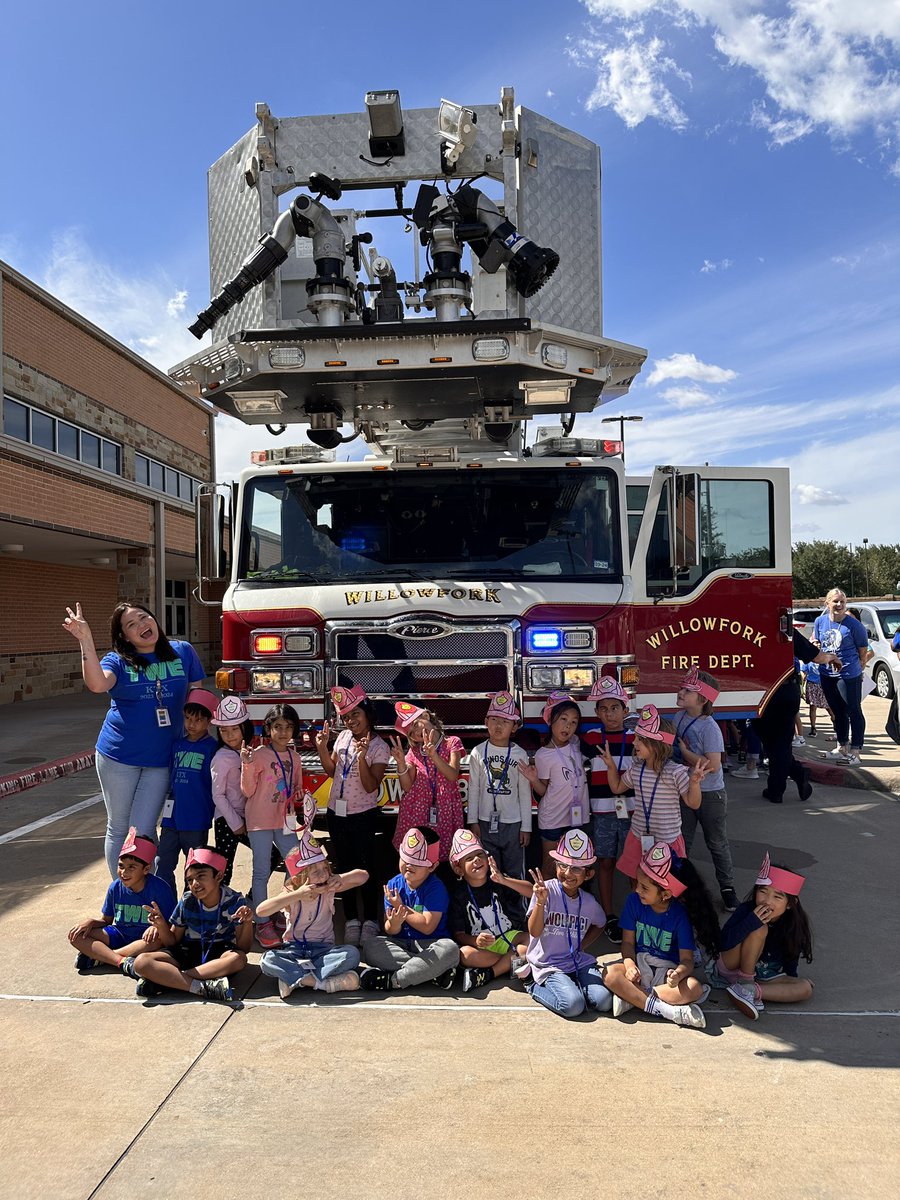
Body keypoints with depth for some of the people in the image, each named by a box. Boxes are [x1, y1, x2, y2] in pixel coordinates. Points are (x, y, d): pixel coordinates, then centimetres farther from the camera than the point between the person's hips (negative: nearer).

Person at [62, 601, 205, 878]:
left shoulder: (183, 652, 0)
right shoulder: (118, 661, -5)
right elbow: (97, 684, -27)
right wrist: (86, 641, -34)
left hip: (162, 760, 0)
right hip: (119, 756, 0)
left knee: (143, 832, 2)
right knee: (118, 829, 12)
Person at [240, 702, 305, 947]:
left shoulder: (294, 757, 7)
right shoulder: (259, 755, -11)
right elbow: (248, 791, -11)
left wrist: (300, 794, -3)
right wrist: (247, 765, -25)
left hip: (284, 820, 6)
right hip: (260, 820, -6)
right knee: (262, 872, 1)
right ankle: (262, 924, 10)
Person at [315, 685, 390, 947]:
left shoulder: (379, 747, -14)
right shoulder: (343, 737, 1)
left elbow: (371, 786, -20)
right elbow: (331, 771, 11)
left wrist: (362, 756, -32)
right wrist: (322, 747, -5)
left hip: (363, 816, -5)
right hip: (337, 813, 5)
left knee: (366, 869, 4)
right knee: (344, 868, 14)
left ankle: (370, 920, 20)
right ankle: (351, 919, 26)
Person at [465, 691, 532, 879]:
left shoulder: (520, 755, -3)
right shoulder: (478, 752, -2)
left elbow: (525, 793, 1)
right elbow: (473, 788, 2)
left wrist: (526, 827, 0)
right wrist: (472, 821, 0)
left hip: (513, 823, 0)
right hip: (486, 822, 1)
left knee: (515, 872, 7)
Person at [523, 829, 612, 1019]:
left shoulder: (588, 902, 1)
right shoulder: (546, 890, -13)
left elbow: (599, 924, 26)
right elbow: (535, 932, -20)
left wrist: (582, 945, 10)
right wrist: (540, 902, -36)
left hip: (579, 961, 4)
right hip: (549, 965, -4)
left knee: (604, 1001, -18)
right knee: (573, 1005, -26)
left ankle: (571, 985, 9)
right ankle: (537, 988, 2)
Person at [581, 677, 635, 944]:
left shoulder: (636, 738, 2)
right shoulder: (590, 739, 2)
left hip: (632, 812, 0)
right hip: (601, 813, 0)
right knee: (605, 863, 7)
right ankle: (610, 918, 18)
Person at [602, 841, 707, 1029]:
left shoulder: (679, 915, -13)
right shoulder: (634, 901, -7)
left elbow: (687, 959, -15)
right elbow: (628, 941, -3)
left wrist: (679, 973, -39)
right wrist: (629, 964, -24)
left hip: (667, 969, -1)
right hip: (639, 964, 1)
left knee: (694, 988, -32)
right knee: (610, 974, -30)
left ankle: (631, 997, -25)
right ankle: (666, 1010, -30)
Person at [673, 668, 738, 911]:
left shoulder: (709, 728, -23)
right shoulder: (680, 717, -2)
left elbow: (713, 765, -29)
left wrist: (685, 752, -22)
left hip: (710, 794, -6)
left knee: (717, 843, 12)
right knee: (681, 841, 15)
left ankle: (727, 887, 29)